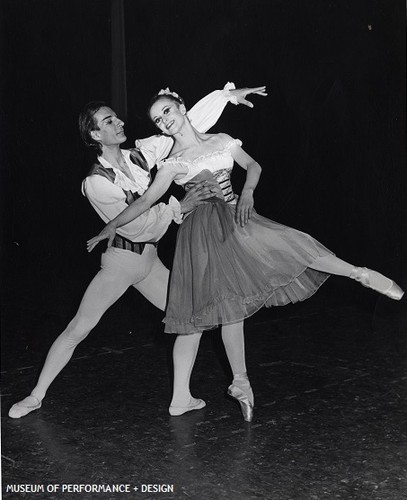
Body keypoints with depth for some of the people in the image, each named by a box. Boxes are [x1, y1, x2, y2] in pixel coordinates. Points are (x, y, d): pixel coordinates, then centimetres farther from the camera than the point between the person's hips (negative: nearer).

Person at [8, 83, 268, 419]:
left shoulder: (140, 154, -3)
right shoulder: (96, 182, -17)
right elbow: (136, 226, -20)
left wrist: (227, 95, -10)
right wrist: (180, 207, -25)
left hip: (149, 260, 6)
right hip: (120, 261, -6)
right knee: (77, 331, -2)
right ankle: (36, 396, 13)